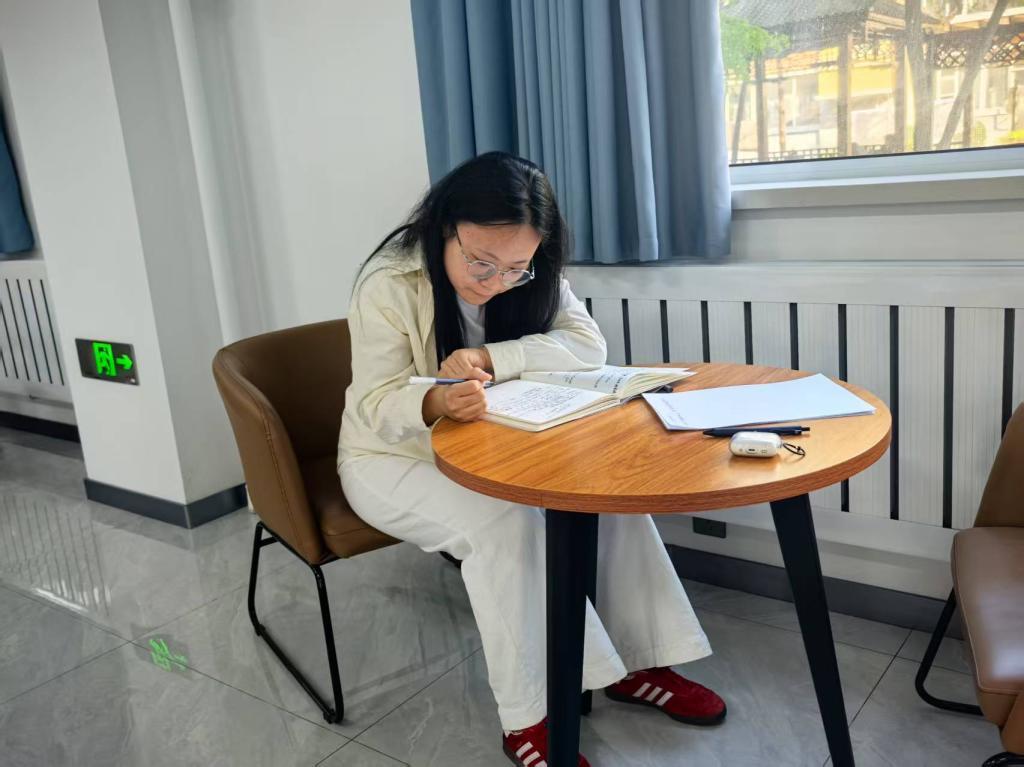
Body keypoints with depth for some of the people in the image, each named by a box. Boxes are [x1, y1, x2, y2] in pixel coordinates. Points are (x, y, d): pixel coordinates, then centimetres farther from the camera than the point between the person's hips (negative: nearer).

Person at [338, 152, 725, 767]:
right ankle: (529, 715, -19)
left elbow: (589, 346, -19)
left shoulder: (530, 277, -8)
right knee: (503, 520, -33)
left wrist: (490, 358, -34)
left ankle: (637, 662, -4)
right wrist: (437, 403, -46)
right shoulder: (389, 284, -22)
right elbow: (377, 406, -22)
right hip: (393, 458, -4)